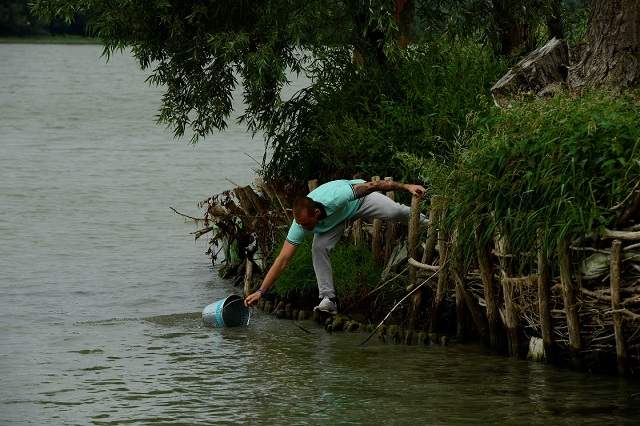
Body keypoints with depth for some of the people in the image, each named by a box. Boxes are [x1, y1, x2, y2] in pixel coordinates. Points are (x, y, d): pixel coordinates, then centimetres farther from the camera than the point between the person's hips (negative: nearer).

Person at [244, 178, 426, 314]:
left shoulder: (334, 198, -48)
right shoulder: (300, 224, -35)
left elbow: (371, 185, -38)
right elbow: (282, 260, -32)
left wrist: (406, 187, -36)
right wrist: (260, 292, -37)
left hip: (360, 199, -2)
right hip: (335, 219, 2)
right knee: (319, 248, -20)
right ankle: (327, 299, -10)